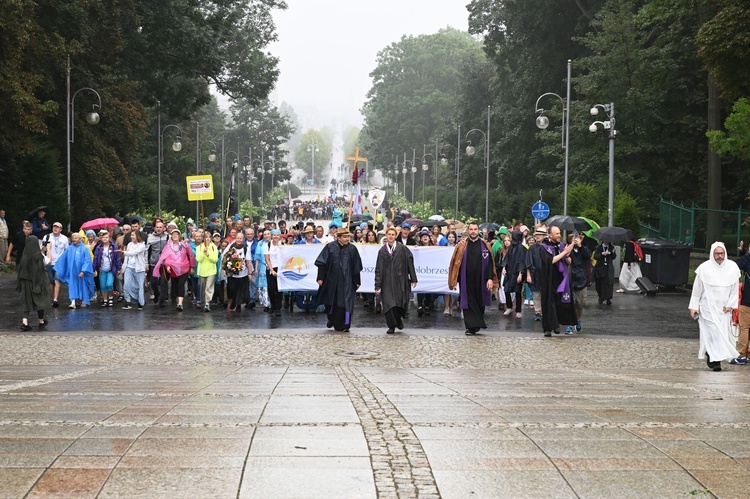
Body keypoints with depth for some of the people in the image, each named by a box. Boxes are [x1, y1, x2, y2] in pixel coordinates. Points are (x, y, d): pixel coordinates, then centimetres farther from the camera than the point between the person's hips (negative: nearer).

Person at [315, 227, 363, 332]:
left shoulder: (352, 249, -1)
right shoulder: (330, 247, -5)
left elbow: (356, 267, 5)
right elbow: (321, 264, -4)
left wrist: (357, 281, 6)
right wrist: (320, 278, -9)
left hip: (346, 281, 0)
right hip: (332, 280, 0)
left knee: (345, 302, -7)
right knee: (331, 302, 15)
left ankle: (344, 325, -3)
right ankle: (331, 319, 40)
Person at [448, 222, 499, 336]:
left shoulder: (485, 246, 3)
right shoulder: (462, 246, 3)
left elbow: (489, 263, -1)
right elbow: (456, 263, 3)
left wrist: (490, 278, -11)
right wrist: (454, 280, -2)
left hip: (480, 280, 1)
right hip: (466, 280, -1)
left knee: (479, 303, 9)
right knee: (469, 303, -3)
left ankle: (476, 326, 23)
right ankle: (471, 327, -2)